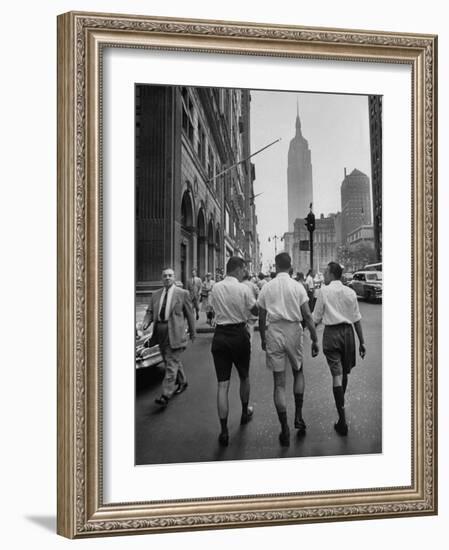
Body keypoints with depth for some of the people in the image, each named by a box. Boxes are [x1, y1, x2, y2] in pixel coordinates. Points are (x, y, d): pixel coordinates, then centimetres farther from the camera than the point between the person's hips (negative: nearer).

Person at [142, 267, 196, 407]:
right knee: (172, 361, 18)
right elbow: (150, 312, 11)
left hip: (175, 332, -5)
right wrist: (146, 322, -10)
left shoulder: (182, 293, -1)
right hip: (160, 331, 6)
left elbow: (189, 314, 2)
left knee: (171, 363, -9)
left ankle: (166, 395, -11)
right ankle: (182, 382, 40)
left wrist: (192, 332, 5)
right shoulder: (156, 295, 12)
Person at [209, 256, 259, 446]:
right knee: (244, 377, 22)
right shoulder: (243, 289, -9)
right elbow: (256, 311, -2)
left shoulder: (215, 288, 2)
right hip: (239, 334, -2)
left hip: (220, 335, 2)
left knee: (222, 384, 1)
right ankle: (245, 413, 42)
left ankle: (224, 431, -3)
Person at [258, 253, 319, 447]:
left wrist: (263, 339, 18)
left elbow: (261, 318, 5)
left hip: (274, 332, 0)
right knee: (298, 372, 23)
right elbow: (307, 316, -5)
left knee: (279, 383, 4)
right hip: (293, 331, 0)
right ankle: (298, 416, 16)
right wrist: (314, 339, 1)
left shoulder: (267, 288, 1)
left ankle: (285, 429, 5)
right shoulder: (297, 287, -2)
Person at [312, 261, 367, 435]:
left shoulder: (324, 291, -4)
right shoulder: (350, 292, 5)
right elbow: (357, 319, 7)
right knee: (345, 373, 17)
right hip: (347, 332, 3)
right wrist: (362, 342, 12)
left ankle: (342, 420, -8)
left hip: (331, 333, -3)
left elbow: (316, 318, -1)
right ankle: (341, 405, 37)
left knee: (337, 374, -5)